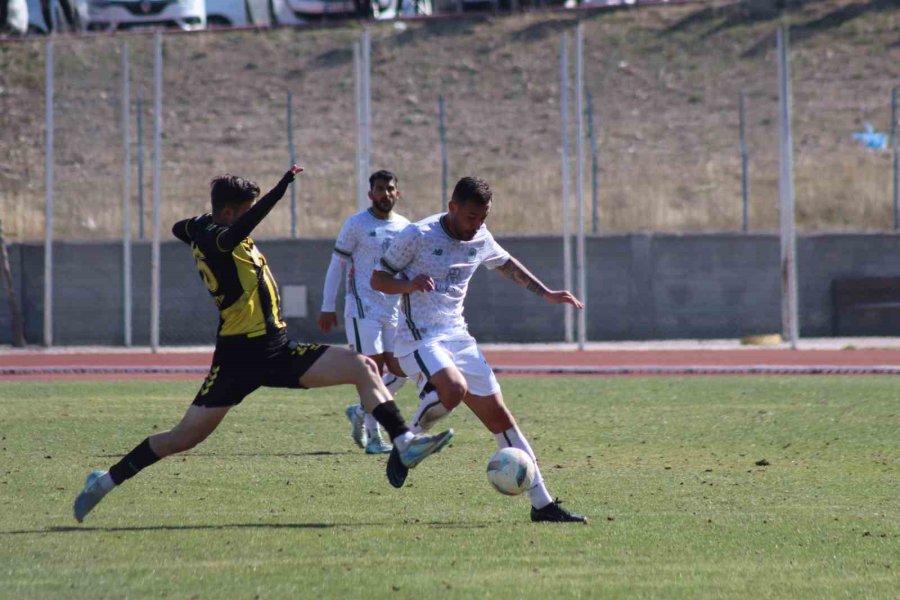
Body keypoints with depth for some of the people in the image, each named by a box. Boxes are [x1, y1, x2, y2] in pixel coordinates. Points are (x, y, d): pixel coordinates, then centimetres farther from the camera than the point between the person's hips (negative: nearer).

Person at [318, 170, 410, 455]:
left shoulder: (405, 228, 12)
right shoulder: (356, 225, -4)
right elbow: (336, 265, -2)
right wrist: (327, 308, -6)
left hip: (394, 310, 6)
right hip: (363, 309, -6)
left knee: (400, 371, 1)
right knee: (374, 370, -9)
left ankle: (360, 412, 23)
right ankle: (374, 437, -2)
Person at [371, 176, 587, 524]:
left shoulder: (480, 240, 7)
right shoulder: (418, 236, -10)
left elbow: (507, 266, 30)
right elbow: (378, 279, -3)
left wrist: (545, 293, 21)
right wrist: (410, 285, -23)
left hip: (458, 336, 6)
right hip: (419, 338, -6)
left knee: (497, 414, 1)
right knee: (453, 389, -36)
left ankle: (542, 503, 3)